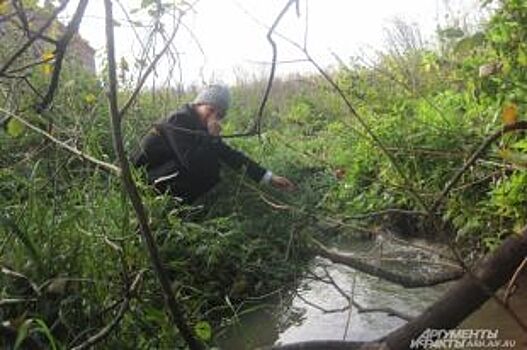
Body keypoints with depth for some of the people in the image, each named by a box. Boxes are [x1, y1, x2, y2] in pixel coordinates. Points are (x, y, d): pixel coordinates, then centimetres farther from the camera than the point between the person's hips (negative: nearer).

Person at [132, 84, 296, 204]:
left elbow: (230, 155, 2)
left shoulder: (202, 127, 3)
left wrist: (269, 178, -2)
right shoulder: (180, 120, -23)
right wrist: (213, 137, -21)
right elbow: (193, 162, -36)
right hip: (145, 182, -9)